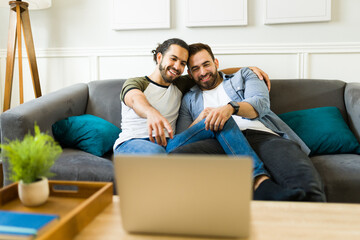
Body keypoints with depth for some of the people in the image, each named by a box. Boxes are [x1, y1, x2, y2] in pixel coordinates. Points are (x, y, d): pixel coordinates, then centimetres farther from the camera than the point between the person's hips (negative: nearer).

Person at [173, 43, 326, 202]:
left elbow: (262, 102, 6)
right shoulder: (189, 99, 31)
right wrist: (199, 121, -2)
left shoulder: (243, 76, 29)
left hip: (261, 136, -1)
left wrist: (231, 107, -16)